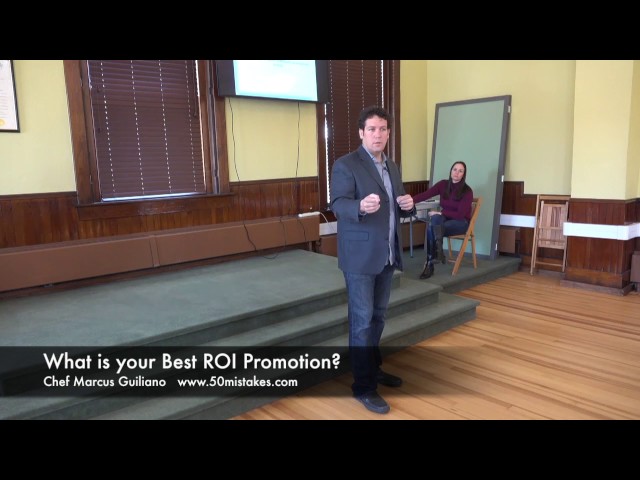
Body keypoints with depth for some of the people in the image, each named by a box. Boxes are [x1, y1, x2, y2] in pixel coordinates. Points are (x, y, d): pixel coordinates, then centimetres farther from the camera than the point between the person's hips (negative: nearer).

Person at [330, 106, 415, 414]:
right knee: (362, 320, -1)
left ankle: (373, 368, 32)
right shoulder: (346, 165, -9)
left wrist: (407, 205, -5)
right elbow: (338, 205, -19)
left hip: (387, 256, 7)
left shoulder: (392, 167, 14)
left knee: (378, 317, 16)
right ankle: (362, 386, 10)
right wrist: (361, 206, -40)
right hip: (360, 257, -7)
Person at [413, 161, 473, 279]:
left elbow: (460, 214, -16)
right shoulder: (443, 185, -1)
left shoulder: (467, 191, -11)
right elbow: (425, 194, -15)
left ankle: (429, 263, -26)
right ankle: (438, 248, -28)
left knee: (431, 228, -30)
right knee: (435, 219, -34)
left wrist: (440, 213, -21)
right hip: (445, 219, 4)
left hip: (461, 222, -4)